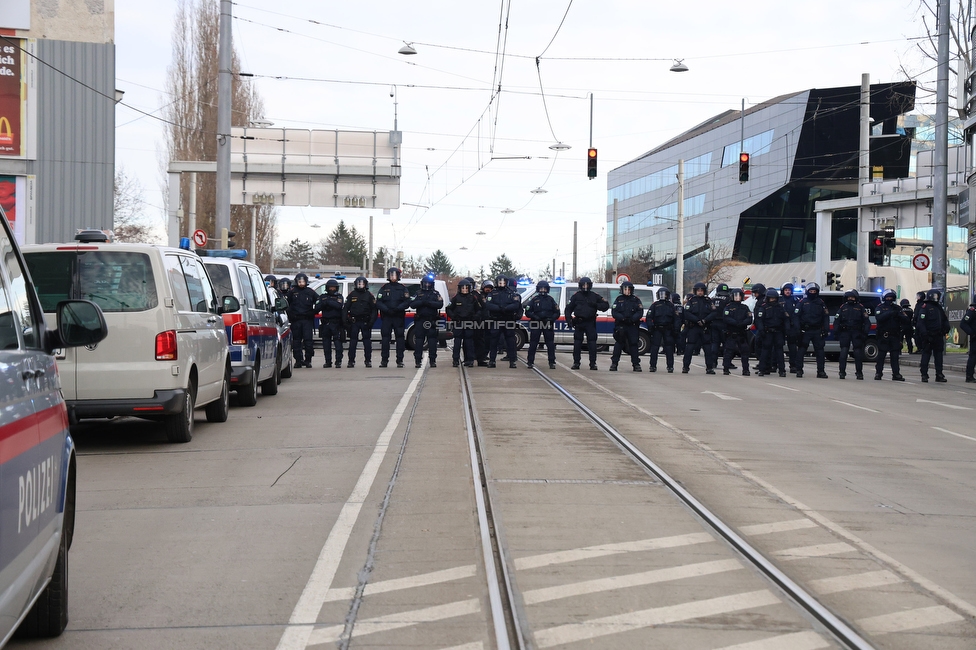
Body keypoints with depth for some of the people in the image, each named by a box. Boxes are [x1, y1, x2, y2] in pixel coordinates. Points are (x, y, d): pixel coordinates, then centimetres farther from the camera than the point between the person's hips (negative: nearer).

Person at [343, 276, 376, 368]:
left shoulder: (369, 296, 7)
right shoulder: (352, 295, 7)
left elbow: (374, 310, 5)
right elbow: (345, 308, 7)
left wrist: (371, 321, -6)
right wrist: (346, 320, -5)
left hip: (365, 322, 0)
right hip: (354, 322, 0)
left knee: (367, 342, 1)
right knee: (353, 342, 0)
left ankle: (368, 361, 7)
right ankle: (351, 361, 4)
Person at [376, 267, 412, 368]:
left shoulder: (403, 288, 8)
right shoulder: (384, 288, 9)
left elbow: (407, 303, 1)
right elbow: (378, 303, 2)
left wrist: (398, 308, -15)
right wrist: (387, 309, -14)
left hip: (399, 317, 0)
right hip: (386, 317, 1)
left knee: (400, 338, 0)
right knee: (385, 338, -2)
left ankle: (400, 360, 4)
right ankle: (384, 360, 3)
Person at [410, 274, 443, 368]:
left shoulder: (435, 293, 10)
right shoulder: (418, 294, 12)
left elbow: (440, 304, -6)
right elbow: (412, 305, -1)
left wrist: (428, 302, -17)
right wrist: (422, 302, -17)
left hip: (431, 321, -1)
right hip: (420, 320, 1)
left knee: (432, 341, -1)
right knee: (418, 341, -2)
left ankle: (432, 360, 3)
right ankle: (418, 361, 1)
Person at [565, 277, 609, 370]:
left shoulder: (595, 296, 7)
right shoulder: (576, 296, 7)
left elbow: (606, 305, 7)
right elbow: (568, 309, 9)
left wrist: (596, 305, -11)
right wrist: (569, 320, -2)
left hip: (590, 323, 0)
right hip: (579, 323, 0)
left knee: (592, 343, -3)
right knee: (577, 343, 1)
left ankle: (593, 363, 0)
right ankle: (576, 363, 7)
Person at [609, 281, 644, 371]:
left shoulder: (636, 300, 8)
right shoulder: (618, 300, 8)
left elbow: (640, 313, 1)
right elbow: (614, 312, 0)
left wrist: (632, 318, -17)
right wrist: (622, 318, -16)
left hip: (633, 326, 0)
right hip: (620, 326, 0)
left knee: (634, 344, 2)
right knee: (618, 344, -2)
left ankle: (636, 364, 6)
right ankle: (614, 363, 2)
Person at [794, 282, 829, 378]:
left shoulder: (821, 303, 12)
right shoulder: (802, 302, 4)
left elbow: (826, 317, 13)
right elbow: (796, 315, 0)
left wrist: (825, 329, 3)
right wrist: (797, 328, -11)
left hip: (817, 331, 2)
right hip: (805, 330, -2)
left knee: (820, 350, 2)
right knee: (801, 350, -3)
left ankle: (820, 371, 7)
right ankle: (799, 370, 3)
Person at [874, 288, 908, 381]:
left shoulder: (897, 308, 12)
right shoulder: (880, 308, 4)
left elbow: (906, 320, 4)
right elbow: (879, 318, -17)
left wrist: (899, 315, -16)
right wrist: (890, 313, -25)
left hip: (895, 335, 3)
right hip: (883, 335, -3)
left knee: (895, 356, 2)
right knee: (881, 355, -1)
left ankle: (896, 374, 4)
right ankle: (878, 373, 6)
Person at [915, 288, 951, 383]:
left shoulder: (939, 308, 16)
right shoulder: (925, 307, -7)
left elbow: (945, 320, 24)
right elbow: (921, 322, -14)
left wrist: (946, 329, 7)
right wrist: (924, 333, -22)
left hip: (938, 336, 7)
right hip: (928, 336, -7)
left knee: (939, 355, 7)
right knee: (926, 354, -2)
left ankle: (939, 375, 12)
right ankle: (924, 375, 1)